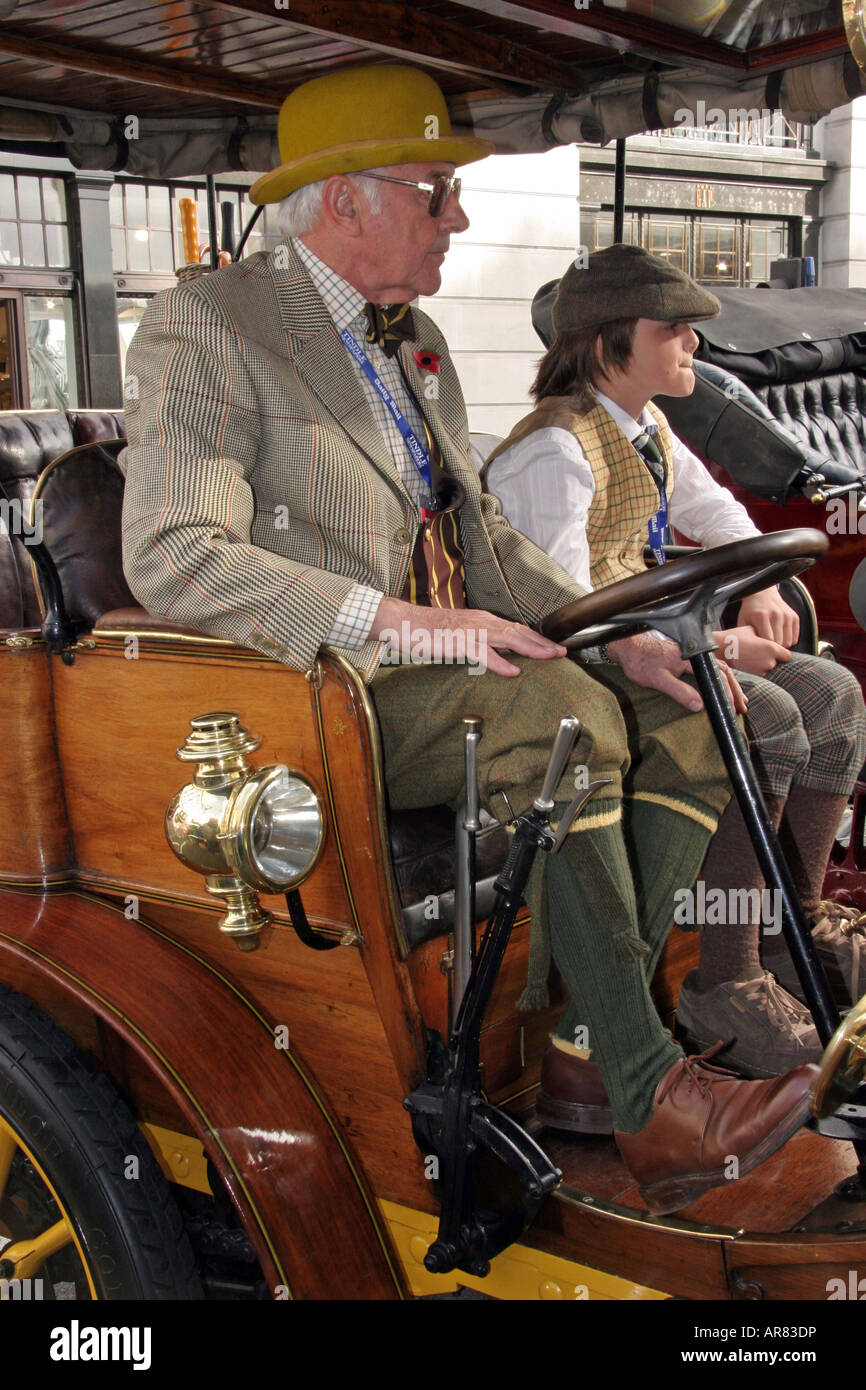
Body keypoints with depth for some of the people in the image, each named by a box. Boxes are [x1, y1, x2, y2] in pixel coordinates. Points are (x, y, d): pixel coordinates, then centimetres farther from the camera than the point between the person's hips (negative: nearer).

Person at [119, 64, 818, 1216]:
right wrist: (396, 622, -30)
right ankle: (648, 1094, -22)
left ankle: (586, 1038, -12)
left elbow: (477, 529, 19)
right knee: (558, 709, -31)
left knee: (685, 720, -8)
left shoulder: (416, 341, 19)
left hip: (444, 676, 8)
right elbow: (172, 558, -20)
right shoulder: (206, 327, -8)